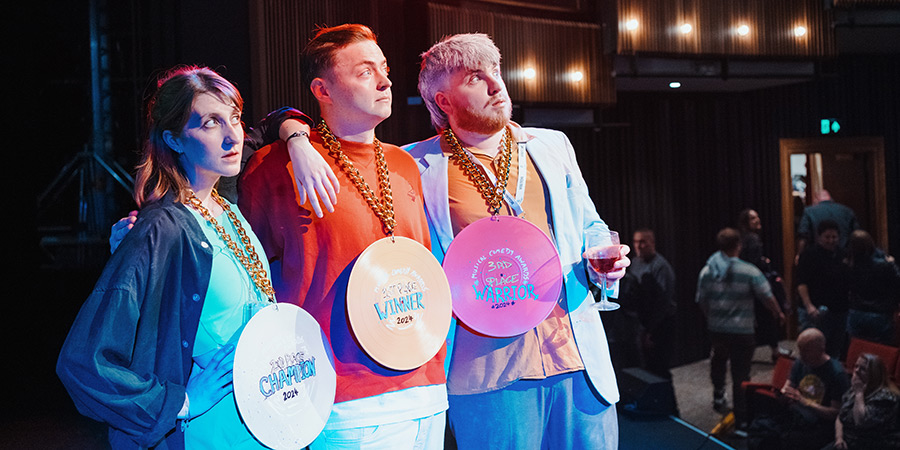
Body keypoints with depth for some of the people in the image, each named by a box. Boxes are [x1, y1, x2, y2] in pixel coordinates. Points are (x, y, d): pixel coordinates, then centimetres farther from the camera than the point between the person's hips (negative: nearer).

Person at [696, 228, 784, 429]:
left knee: (719, 359, 32)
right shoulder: (749, 271, -11)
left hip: (716, 328, 3)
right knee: (741, 375, 2)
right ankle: (742, 419, 6)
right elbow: (767, 297, -8)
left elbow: (701, 301, 2)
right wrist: (778, 313, 12)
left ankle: (718, 395, 36)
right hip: (742, 331, -3)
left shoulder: (707, 271, -3)